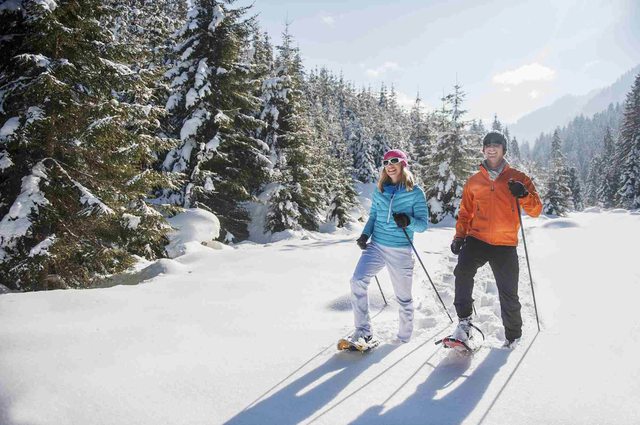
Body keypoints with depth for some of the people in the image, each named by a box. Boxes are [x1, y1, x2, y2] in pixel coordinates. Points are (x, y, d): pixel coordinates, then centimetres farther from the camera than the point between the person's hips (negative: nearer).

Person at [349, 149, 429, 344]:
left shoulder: (415, 192, -2)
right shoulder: (380, 190, 9)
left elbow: (423, 224, -3)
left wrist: (408, 221, -24)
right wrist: (365, 235, -1)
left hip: (401, 251, -3)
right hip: (376, 246, 3)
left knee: (403, 297, 8)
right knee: (357, 281, -19)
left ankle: (404, 337, 30)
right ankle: (363, 330, -7)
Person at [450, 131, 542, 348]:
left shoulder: (517, 178, 7)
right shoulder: (473, 182, 12)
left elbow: (535, 210, 4)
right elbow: (465, 213, 19)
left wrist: (524, 195, -16)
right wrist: (459, 236, 5)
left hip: (505, 245, -1)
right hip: (477, 240, 1)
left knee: (509, 294, 4)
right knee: (463, 271, -28)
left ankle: (513, 335, 28)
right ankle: (464, 320, -15)